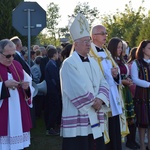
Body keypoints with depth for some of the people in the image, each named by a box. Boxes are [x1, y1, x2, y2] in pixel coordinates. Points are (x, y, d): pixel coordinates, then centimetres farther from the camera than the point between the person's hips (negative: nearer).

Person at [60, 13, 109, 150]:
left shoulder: (93, 62, 14)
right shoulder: (69, 63, -10)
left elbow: (103, 83, 8)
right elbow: (78, 90, -19)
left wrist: (100, 99, -10)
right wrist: (93, 102, -11)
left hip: (95, 117, 7)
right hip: (77, 118, -7)